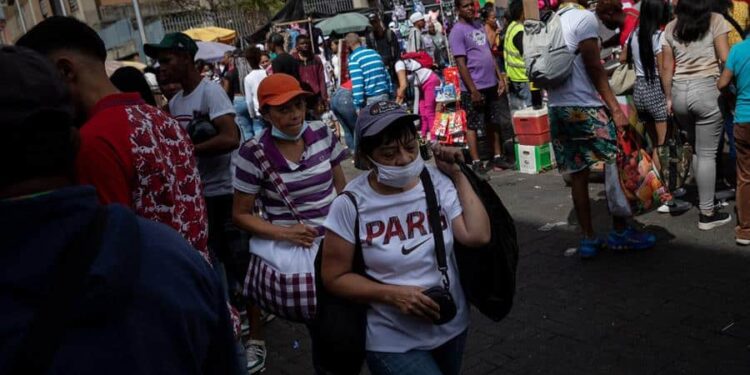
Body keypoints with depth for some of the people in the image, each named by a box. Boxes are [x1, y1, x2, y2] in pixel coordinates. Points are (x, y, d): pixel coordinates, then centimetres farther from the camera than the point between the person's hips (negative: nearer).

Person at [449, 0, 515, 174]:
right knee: (473, 125, 1)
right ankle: (476, 162, 7)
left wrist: (500, 78, 10)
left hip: (491, 84, 7)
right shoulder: (457, 31, -10)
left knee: (493, 122, 12)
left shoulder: (480, 26, 13)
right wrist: (473, 91, -18)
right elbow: (461, 64, -15)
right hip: (474, 88, -7)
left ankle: (498, 156, 21)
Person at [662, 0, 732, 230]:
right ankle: (707, 213, 5)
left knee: (696, 148, 18)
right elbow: (726, 58, -6)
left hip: (679, 91, 4)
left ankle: (704, 199, 24)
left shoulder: (671, 27, 9)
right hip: (706, 89, -4)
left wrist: (668, 98, 15)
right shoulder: (715, 21, -1)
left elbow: (667, 67, 8)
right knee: (707, 153, 0)